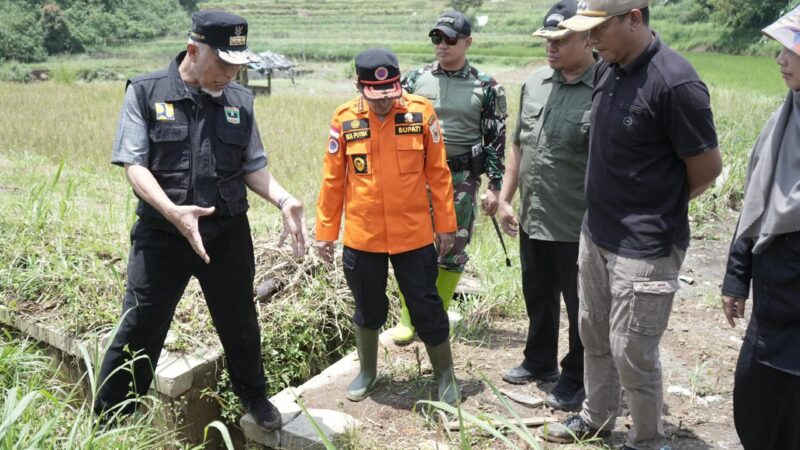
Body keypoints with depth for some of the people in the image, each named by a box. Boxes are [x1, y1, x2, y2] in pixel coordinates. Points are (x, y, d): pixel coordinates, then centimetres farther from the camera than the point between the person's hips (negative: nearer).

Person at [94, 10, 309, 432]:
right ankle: (109, 420, 25)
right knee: (139, 328, 5)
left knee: (240, 323, 17)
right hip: (161, 234, -2)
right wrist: (173, 212, -26)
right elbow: (134, 165, -10)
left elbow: (253, 167, 8)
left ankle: (254, 396, 42)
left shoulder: (240, 101, 3)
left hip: (228, 234, 3)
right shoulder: (145, 92, -6)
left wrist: (283, 200, -11)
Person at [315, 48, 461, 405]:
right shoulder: (345, 120, -5)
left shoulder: (421, 113, -7)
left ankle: (445, 375, 28)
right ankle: (367, 371, 39)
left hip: (414, 235, -1)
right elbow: (332, 180, 1)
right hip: (362, 237, 1)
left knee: (426, 307, 9)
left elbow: (438, 173, -2)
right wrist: (326, 231, 3)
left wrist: (445, 224, 0)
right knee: (368, 308, 17)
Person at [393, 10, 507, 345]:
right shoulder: (415, 79, 3)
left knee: (453, 250, 7)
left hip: (462, 178, -1)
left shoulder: (486, 88, -1)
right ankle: (408, 316, 18)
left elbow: (496, 140, 1)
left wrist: (494, 186, -4)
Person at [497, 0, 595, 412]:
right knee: (538, 297, 22)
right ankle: (539, 362, 43)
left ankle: (575, 379, 31)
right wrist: (505, 199, 11)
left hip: (578, 228, -6)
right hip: (532, 221, 7)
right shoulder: (535, 83, 5)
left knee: (580, 307, 11)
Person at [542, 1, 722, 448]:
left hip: (644, 247, -8)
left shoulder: (675, 83, -21)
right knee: (594, 335, 20)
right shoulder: (608, 69, 3)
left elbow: (707, 169, -12)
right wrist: (613, 209, 8)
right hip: (595, 234, 8)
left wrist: (657, 209, 1)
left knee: (632, 352, 3)